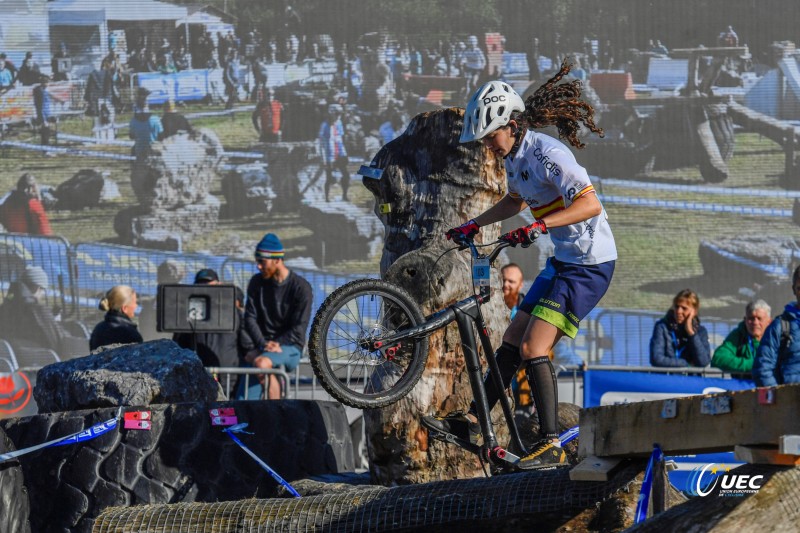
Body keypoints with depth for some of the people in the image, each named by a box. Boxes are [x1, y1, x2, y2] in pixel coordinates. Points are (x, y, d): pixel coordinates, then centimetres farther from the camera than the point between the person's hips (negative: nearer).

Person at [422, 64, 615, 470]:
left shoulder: (547, 154, -22)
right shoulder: (513, 156, 8)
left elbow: (590, 205, -30)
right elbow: (515, 201, 29)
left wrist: (539, 226, -38)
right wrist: (473, 225, 21)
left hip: (590, 264, -10)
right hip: (563, 261, 10)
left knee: (533, 348, -16)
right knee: (512, 340, 13)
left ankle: (551, 445, -16)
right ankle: (472, 422, 22)